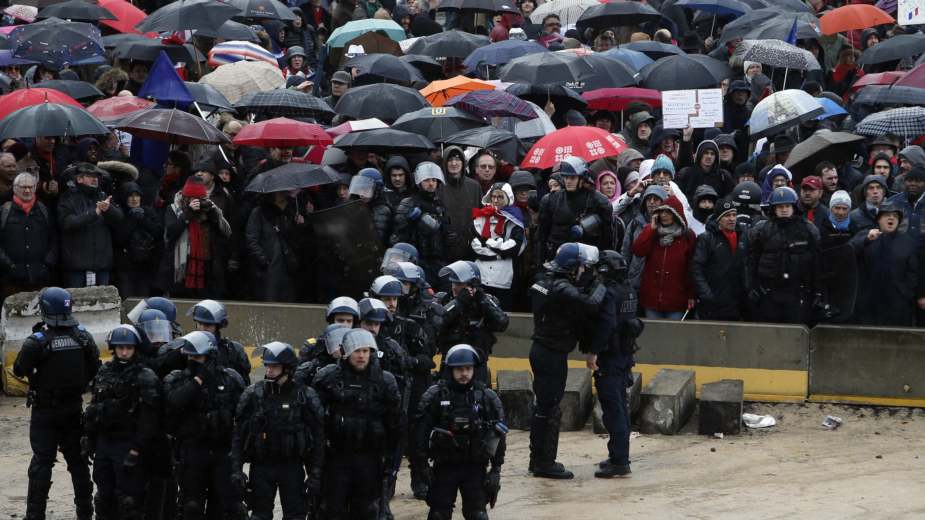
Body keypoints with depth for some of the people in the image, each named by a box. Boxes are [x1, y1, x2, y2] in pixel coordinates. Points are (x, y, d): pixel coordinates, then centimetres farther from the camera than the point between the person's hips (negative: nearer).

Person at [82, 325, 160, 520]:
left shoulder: (145, 378, -10)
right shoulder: (104, 374, 11)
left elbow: (148, 419, -14)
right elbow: (93, 409, 18)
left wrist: (136, 451, -18)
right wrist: (89, 438, 14)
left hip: (128, 445, -7)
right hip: (104, 443, 7)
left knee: (128, 499, -6)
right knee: (104, 495, 14)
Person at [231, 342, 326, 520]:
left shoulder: (305, 396, -2)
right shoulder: (252, 395, 0)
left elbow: (317, 439, 1)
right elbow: (238, 436, 1)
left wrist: (315, 475, -4)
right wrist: (236, 470, -6)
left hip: (293, 467, -1)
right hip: (261, 465, 1)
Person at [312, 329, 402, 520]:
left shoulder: (384, 381, 0)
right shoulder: (329, 377, -3)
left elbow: (393, 424, 4)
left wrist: (390, 458, 2)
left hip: (369, 456, 1)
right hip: (336, 454, -1)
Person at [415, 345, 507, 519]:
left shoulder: (487, 397, -1)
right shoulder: (435, 396, -5)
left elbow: (499, 434, 3)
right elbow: (421, 431, -3)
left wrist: (496, 468, 0)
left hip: (475, 466, 0)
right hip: (444, 466, 0)